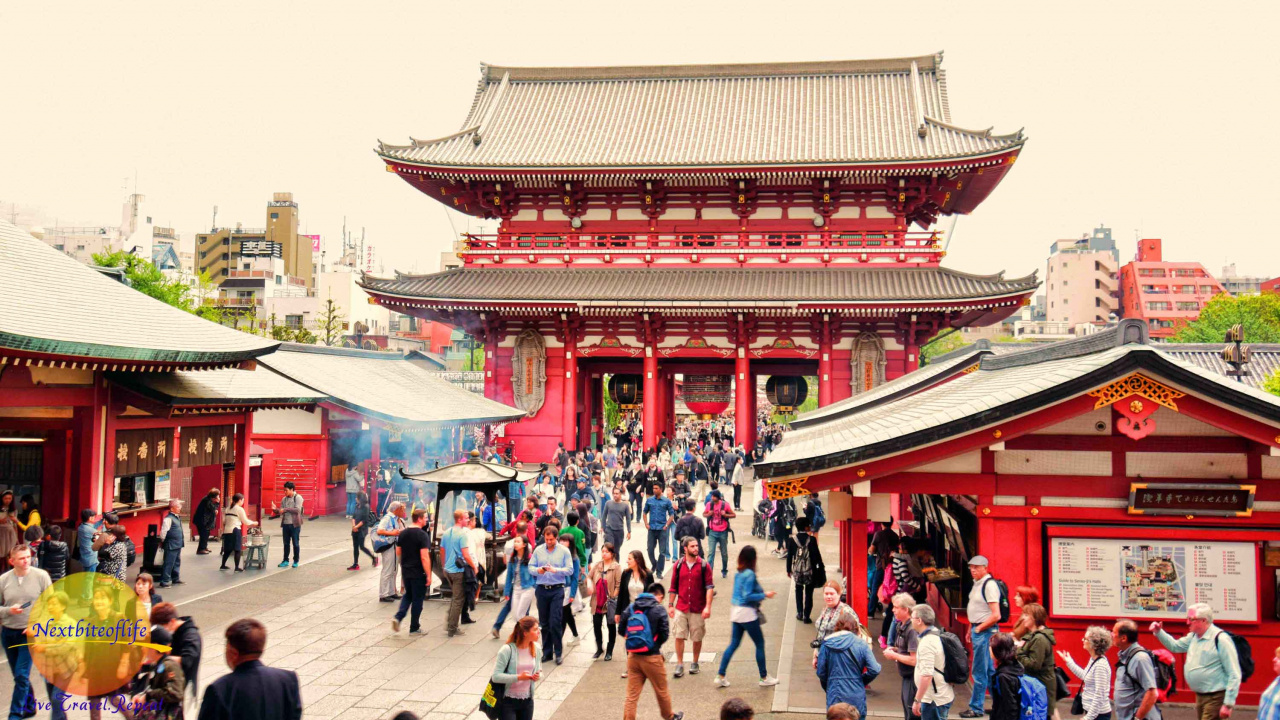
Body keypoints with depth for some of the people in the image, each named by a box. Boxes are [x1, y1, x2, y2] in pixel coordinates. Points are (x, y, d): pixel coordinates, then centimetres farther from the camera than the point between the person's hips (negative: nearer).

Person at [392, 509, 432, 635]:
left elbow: (398, 552, 12)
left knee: (408, 595, 22)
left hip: (405, 571, 6)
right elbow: (424, 557, -21)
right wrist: (428, 575, -17)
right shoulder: (422, 535, -18)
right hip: (418, 573, -6)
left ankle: (398, 617, 3)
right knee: (417, 599, 6)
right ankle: (414, 628, 14)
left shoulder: (402, 533, 4)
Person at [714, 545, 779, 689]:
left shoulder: (738, 573, 7)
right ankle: (764, 677, 16)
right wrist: (764, 595, -13)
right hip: (747, 613, -8)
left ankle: (720, 677, 10)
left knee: (734, 644, 12)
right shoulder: (749, 574, -19)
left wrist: (762, 593, 17)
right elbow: (747, 596, -21)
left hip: (736, 611, 8)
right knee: (760, 643, 7)